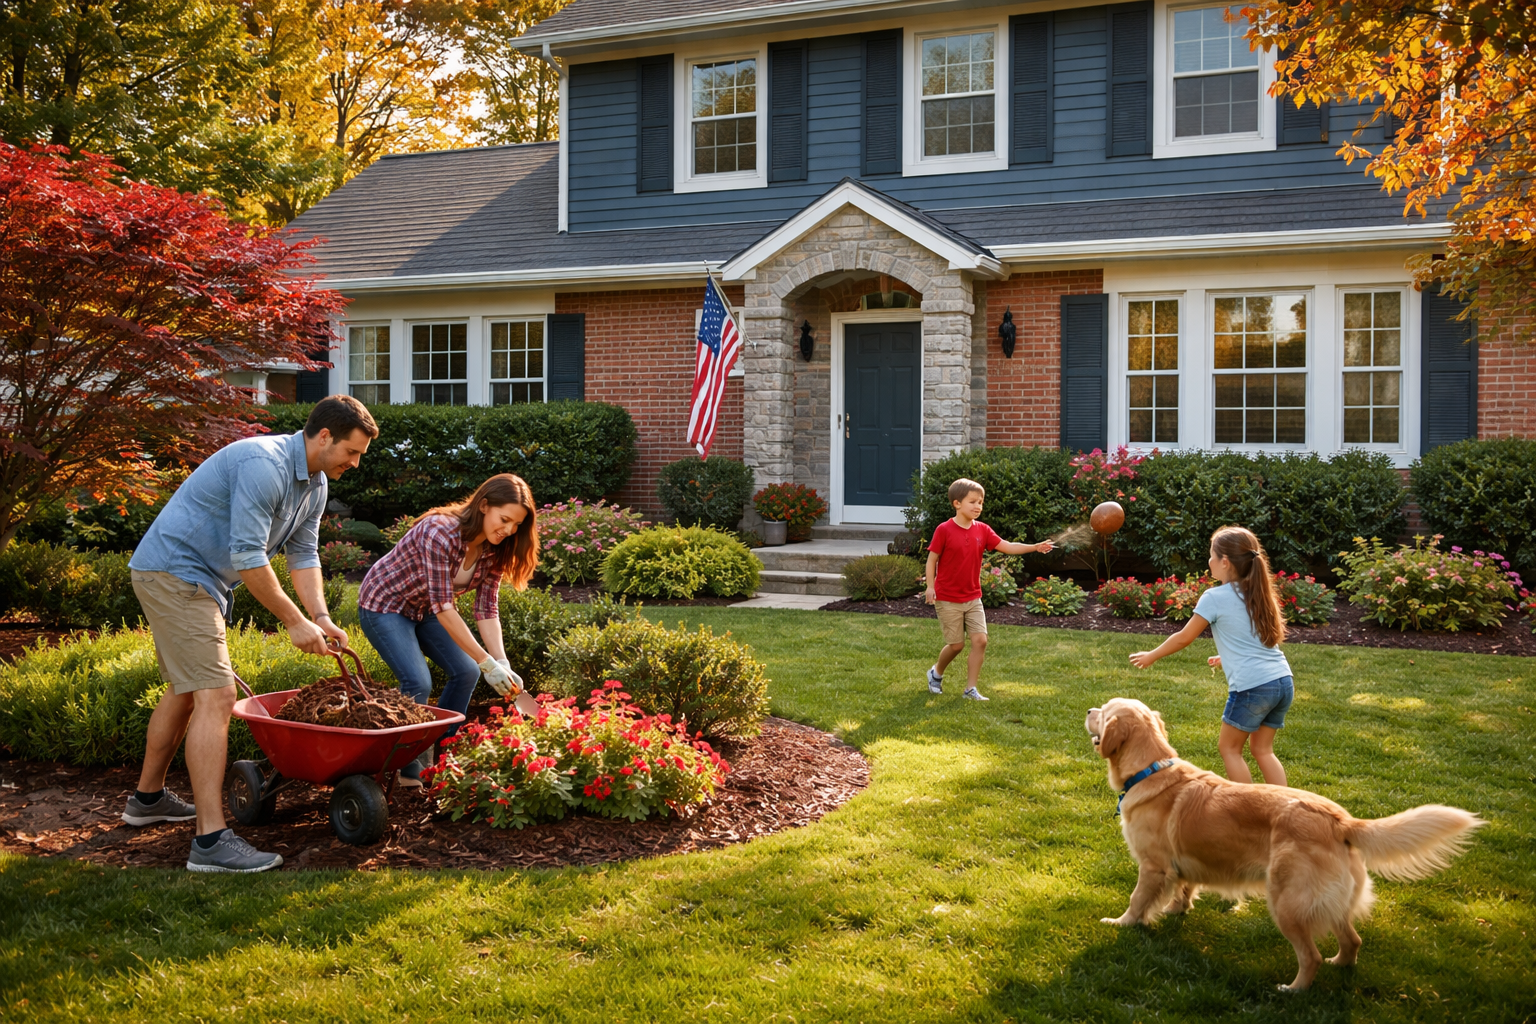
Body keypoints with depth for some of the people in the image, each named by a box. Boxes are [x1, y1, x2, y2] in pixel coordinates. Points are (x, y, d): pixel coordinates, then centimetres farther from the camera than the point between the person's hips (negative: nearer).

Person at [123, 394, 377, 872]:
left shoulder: (315, 484, 8)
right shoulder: (264, 465, -25)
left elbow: (303, 554, 12)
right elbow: (247, 558, -26)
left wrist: (322, 618, -2)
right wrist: (295, 622, -19)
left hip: (203, 581, 11)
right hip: (173, 571, -11)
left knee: (186, 689, 22)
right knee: (216, 695, -17)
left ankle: (148, 797, 40)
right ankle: (211, 841, -18)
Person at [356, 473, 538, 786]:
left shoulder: (494, 550, -11)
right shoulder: (440, 533, -35)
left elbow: (486, 610, -10)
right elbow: (443, 608, -36)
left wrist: (502, 662, -24)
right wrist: (487, 662, -37)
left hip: (424, 609, 8)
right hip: (384, 605, -8)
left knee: (466, 672, -2)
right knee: (418, 683, -21)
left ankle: (438, 753, 13)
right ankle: (408, 770, -5)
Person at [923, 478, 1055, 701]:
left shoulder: (982, 530, 1)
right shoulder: (944, 530, -13)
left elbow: (1007, 547, -2)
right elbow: (932, 559, -8)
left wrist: (1035, 547, -13)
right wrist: (930, 586, -17)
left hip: (973, 598, 5)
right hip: (948, 599, -5)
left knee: (980, 640, -5)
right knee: (956, 644, 2)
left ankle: (970, 689, 5)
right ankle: (936, 673, 31)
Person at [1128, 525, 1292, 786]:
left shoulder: (1215, 597, -6)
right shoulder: (1256, 593, 14)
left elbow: (1183, 638, 2)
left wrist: (1150, 656, 15)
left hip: (1252, 687, -7)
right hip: (1283, 681, 7)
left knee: (1229, 747, 11)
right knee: (1262, 748, 18)